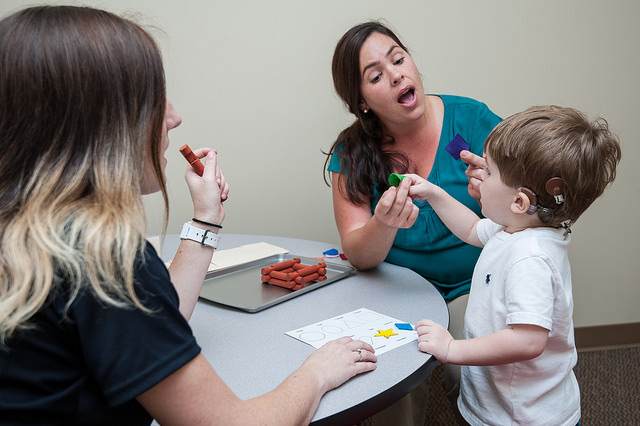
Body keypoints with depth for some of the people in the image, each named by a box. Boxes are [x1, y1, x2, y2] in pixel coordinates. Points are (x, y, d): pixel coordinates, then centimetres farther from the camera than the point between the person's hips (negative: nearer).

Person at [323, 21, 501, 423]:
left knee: (468, 373, -24)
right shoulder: (352, 153, -4)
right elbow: (358, 255, -12)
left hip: (473, 285, 0)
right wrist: (385, 225, -34)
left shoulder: (470, 119, -7)